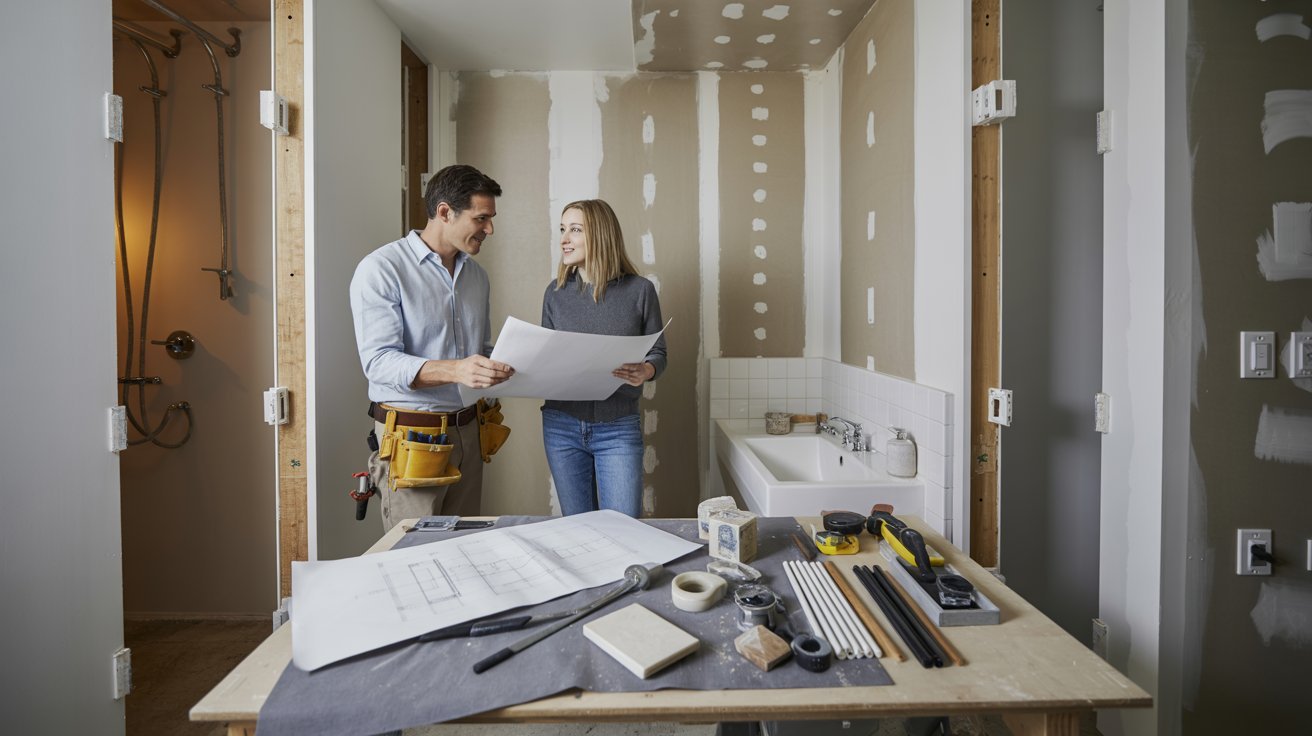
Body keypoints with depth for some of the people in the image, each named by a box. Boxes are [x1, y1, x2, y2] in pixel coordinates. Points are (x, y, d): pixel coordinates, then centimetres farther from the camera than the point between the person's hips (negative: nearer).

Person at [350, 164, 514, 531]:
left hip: (467, 431, 6)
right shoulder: (382, 269, -9)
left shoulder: (476, 274, 13)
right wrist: (454, 370, -33)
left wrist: (502, 368, 0)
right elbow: (379, 361, -18)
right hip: (411, 435, -6)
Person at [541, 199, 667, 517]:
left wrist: (646, 371, -20)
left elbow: (658, 352, 2)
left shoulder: (639, 290, -4)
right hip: (561, 424, 3)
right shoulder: (556, 292, 4)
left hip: (619, 429, -2)